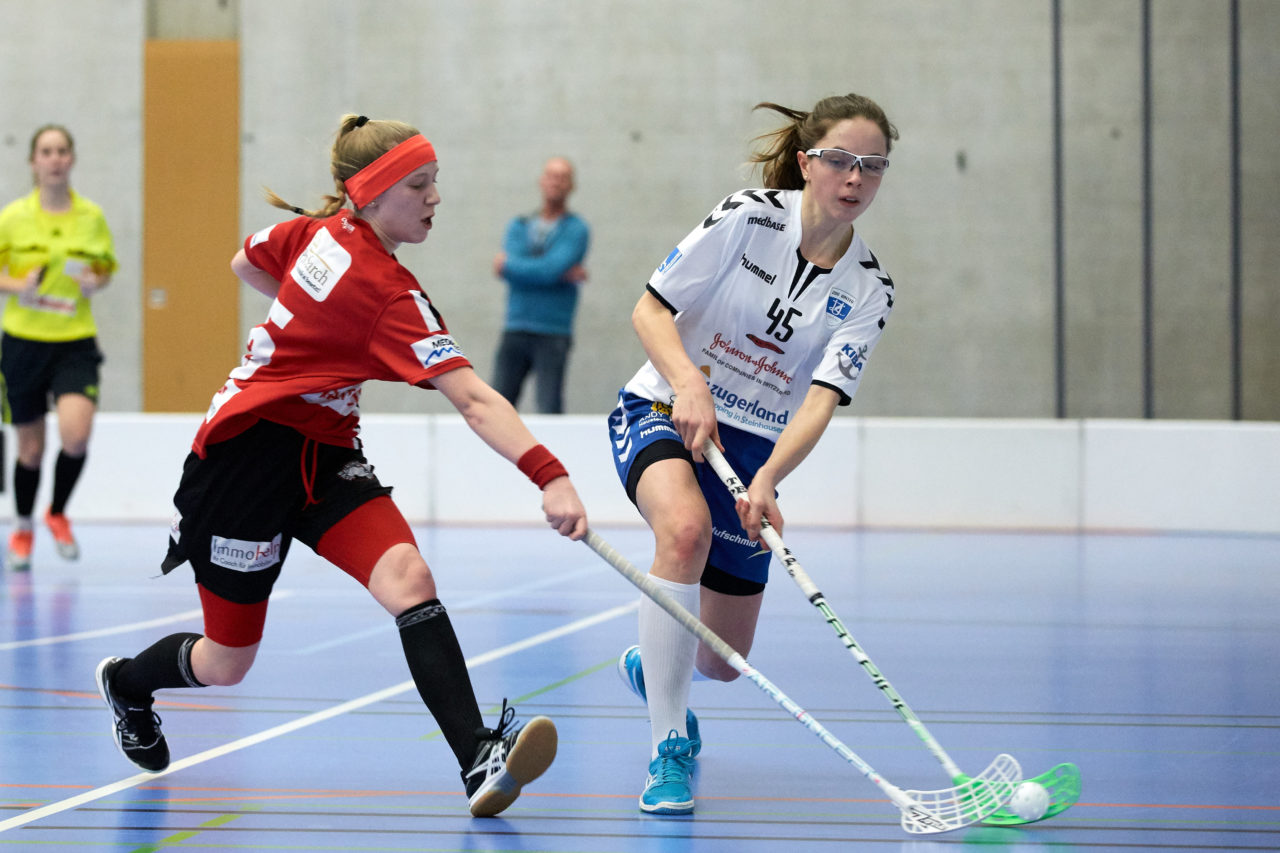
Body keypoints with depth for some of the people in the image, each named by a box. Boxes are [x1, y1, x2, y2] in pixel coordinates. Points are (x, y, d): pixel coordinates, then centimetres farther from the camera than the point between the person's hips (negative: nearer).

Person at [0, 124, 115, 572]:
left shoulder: (92, 216, 2)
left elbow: (106, 269, 14)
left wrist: (95, 283, -8)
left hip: (75, 341, 0)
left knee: (76, 435, -19)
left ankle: (58, 513, 10)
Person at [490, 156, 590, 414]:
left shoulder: (576, 230, 2)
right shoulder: (519, 226, 14)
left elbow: (550, 269, -13)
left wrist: (508, 264, 1)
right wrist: (564, 274, -9)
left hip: (552, 334, -4)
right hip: (515, 330, 4)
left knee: (549, 408, -10)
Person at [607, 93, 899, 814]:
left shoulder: (870, 290, -5)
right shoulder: (748, 216, -12)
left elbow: (822, 399, -16)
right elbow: (650, 310, -10)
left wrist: (767, 480, -32)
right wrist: (689, 383, -28)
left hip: (755, 448, 4)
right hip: (664, 412, -4)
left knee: (722, 662, 7)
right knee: (686, 526, -39)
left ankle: (650, 667, 48)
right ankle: (670, 751, -31)